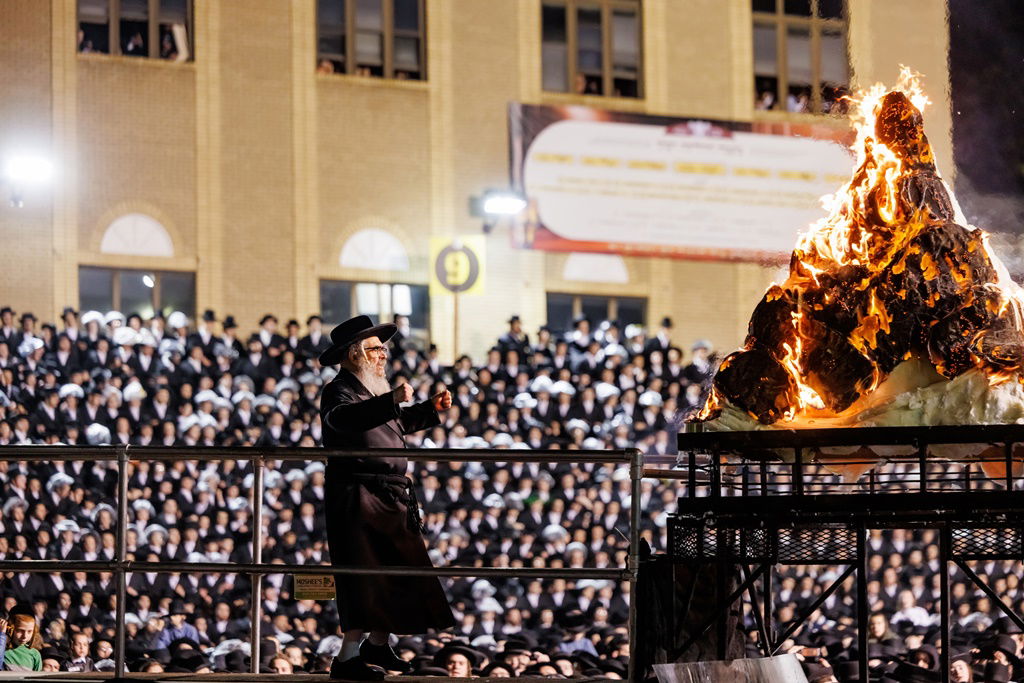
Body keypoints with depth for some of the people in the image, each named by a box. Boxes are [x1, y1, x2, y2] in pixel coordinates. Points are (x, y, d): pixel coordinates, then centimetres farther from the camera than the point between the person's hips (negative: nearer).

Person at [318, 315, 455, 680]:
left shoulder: (375, 390, 19)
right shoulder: (339, 391, -12)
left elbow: (398, 424, 34)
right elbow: (347, 418, -35)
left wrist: (431, 409, 21)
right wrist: (391, 401, -47)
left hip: (389, 497, 10)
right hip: (358, 496, -10)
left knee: (396, 570, 15)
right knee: (364, 575, -13)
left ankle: (377, 645, 27)